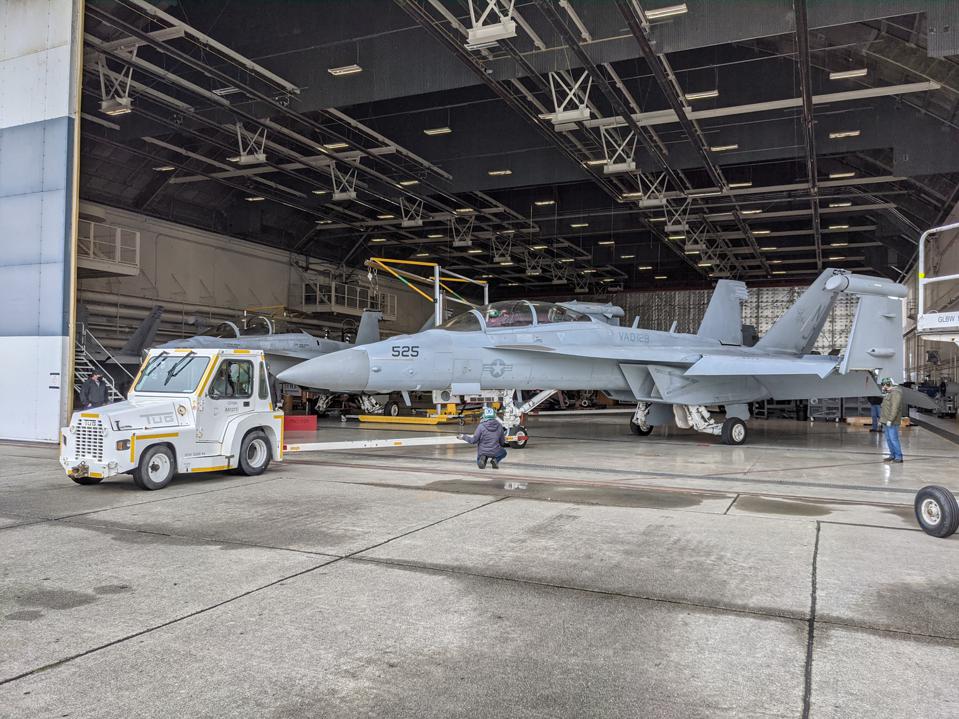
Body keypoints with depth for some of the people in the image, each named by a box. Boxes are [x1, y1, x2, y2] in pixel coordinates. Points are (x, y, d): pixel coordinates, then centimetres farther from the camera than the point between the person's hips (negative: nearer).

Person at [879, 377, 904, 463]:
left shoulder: (896, 393, -14)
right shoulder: (889, 393, 18)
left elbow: (895, 408, -21)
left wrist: (890, 420, -23)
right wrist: (883, 419, 19)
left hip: (892, 422, -10)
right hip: (886, 421, 10)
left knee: (893, 439, -10)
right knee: (888, 439, 12)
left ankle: (898, 457, -6)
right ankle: (892, 455, 18)